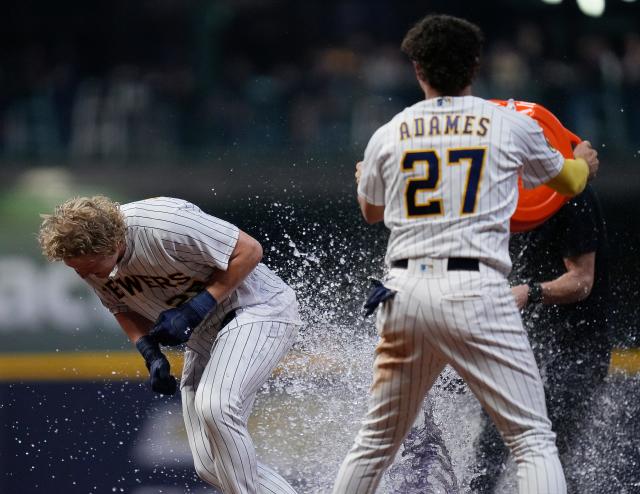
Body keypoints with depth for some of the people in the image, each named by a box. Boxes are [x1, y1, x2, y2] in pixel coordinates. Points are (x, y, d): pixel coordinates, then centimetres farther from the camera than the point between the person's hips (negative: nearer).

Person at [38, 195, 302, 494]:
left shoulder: (164, 224, -31)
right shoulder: (87, 260, -9)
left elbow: (249, 251, -22)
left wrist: (194, 311, -25)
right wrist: (151, 355, -7)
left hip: (258, 308, -8)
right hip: (202, 335, 8)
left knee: (213, 405, -32)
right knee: (210, 466, 0)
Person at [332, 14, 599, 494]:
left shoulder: (388, 135, 10)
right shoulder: (512, 126, 5)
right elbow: (566, 181, 25)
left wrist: (363, 176, 52)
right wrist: (583, 162, 50)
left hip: (404, 292, 3)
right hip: (476, 292, -3)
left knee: (377, 440, 17)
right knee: (534, 438, -3)